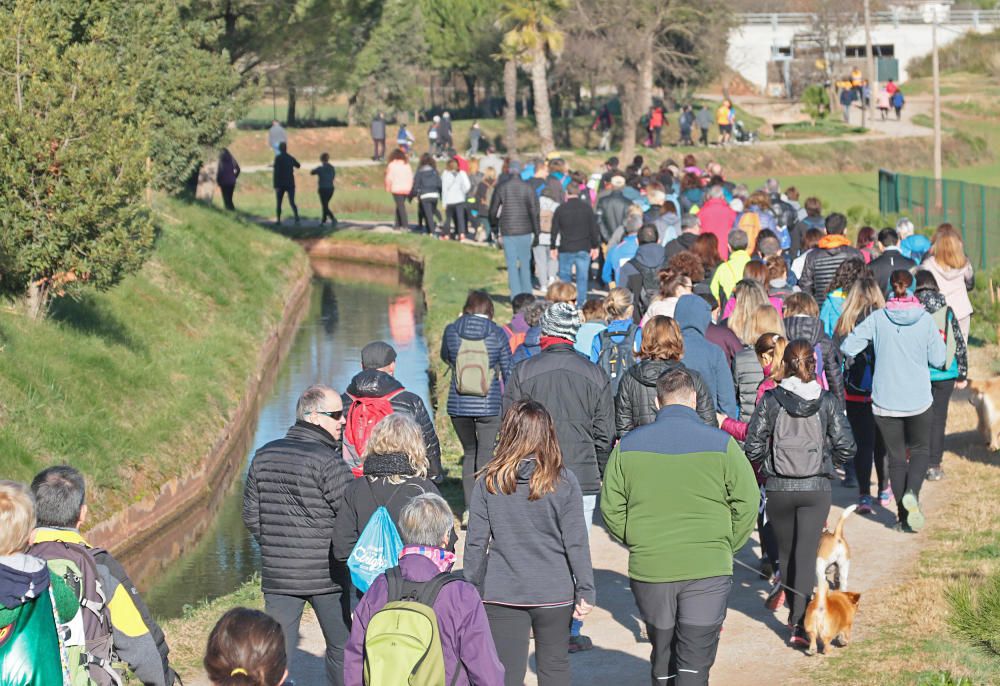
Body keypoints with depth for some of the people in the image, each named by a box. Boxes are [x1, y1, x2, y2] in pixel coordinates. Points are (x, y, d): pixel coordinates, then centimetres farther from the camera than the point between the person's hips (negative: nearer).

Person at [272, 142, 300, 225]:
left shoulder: (278, 158, -8)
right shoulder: (291, 158, 7)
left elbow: (276, 172, -16)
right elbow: (298, 165, 28)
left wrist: (276, 186, -17)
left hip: (281, 184, -3)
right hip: (290, 183, 3)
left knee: (279, 203, 13)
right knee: (292, 202, -2)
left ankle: (279, 220, 14)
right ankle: (296, 216, -27)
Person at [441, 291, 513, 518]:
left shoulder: (451, 331, -2)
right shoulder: (497, 334, -6)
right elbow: (508, 371, 0)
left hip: (458, 405, 2)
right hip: (489, 405, -2)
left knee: (469, 452, 16)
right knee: (486, 452, 5)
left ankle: (469, 509, 10)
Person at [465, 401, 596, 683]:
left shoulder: (489, 482, -6)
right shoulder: (564, 482, -9)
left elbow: (476, 543, -3)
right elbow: (576, 543, -7)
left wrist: (473, 590, 8)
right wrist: (586, 592, 1)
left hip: (502, 596, 0)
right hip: (554, 594, 0)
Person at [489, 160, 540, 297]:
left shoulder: (501, 188, -2)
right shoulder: (527, 188, -4)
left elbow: (493, 210, 3)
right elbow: (534, 210, -6)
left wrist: (494, 226, 18)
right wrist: (537, 232, 0)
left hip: (508, 231, 0)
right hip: (525, 231, 0)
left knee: (512, 265, 3)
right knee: (525, 263, 12)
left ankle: (515, 295, 0)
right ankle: (527, 294, 13)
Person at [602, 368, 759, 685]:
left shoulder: (629, 445, 2)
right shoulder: (721, 444, -4)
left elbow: (610, 507, 3)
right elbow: (747, 502, -5)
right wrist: (725, 547, 8)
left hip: (648, 569, 3)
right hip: (708, 570, -2)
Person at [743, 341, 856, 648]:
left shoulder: (770, 400, -6)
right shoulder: (827, 401, -4)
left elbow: (752, 447, -9)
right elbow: (845, 447, -4)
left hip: (778, 488, 0)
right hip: (816, 489, 0)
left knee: (786, 553, 17)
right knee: (806, 554, -2)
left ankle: (795, 614, 32)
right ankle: (800, 624, -14)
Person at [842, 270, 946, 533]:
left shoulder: (878, 319, -7)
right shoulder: (925, 320, -8)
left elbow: (847, 347, -7)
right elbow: (938, 359, -4)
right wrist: (939, 340, 15)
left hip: (885, 401, 1)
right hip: (919, 400, -1)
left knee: (896, 457, 12)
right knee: (920, 450, 17)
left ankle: (903, 516, 13)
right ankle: (912, 492, -11)